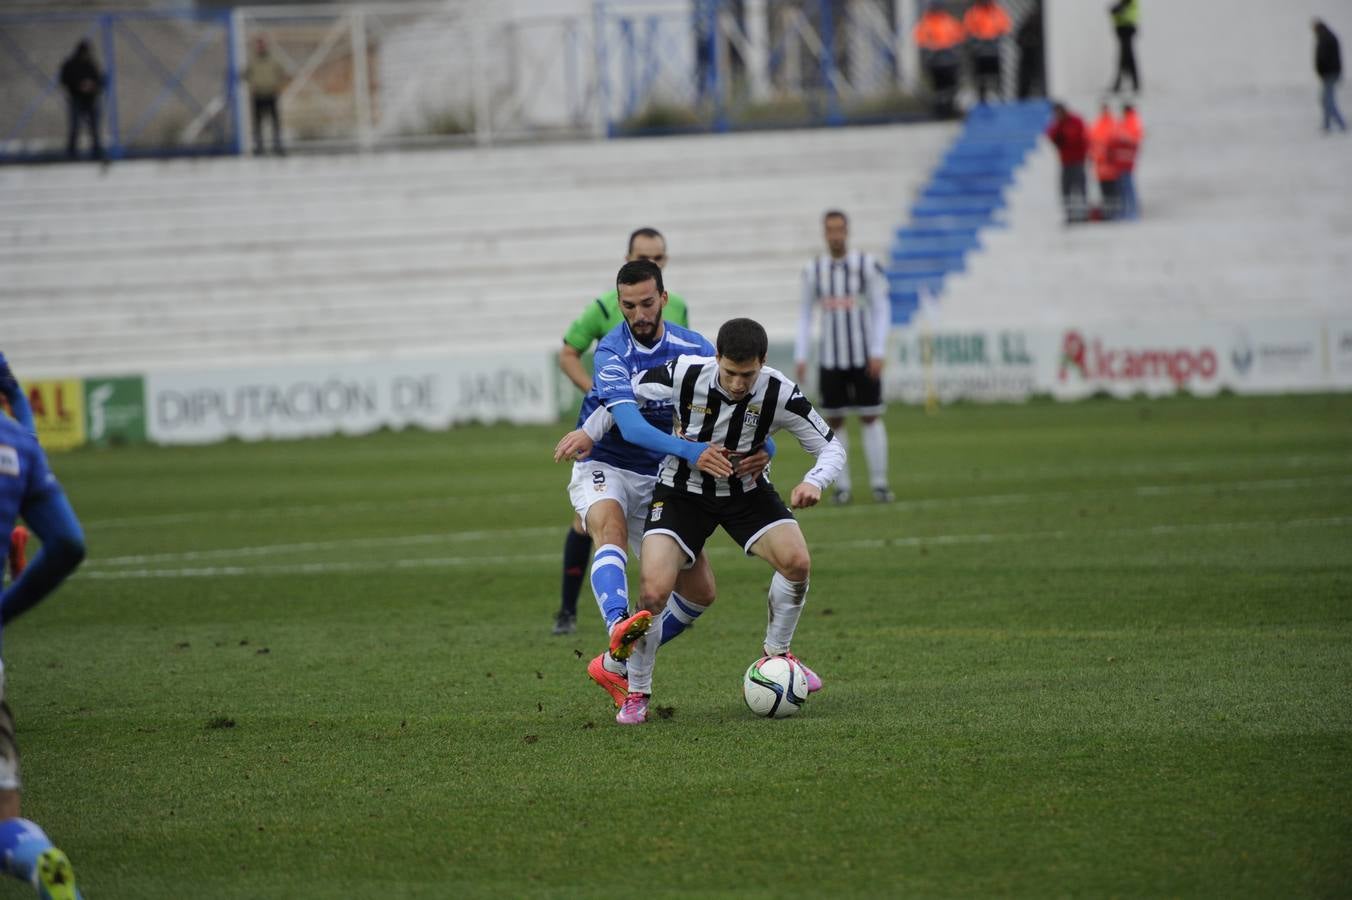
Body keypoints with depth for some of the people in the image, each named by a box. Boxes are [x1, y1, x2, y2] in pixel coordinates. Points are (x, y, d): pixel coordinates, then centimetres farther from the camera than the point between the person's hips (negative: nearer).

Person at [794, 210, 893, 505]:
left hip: (864, 357, -2)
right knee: (834, 422, 1)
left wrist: (878, 351, -9)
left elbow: (882, 309, -1)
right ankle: (842, 486, 6)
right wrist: (800, 356, 5)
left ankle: (879, 483, 0)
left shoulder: (866, 265, -2)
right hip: (829, 357, 2)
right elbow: (805, 315, 12)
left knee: (870, 418, -3)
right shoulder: (813, 270, 6)